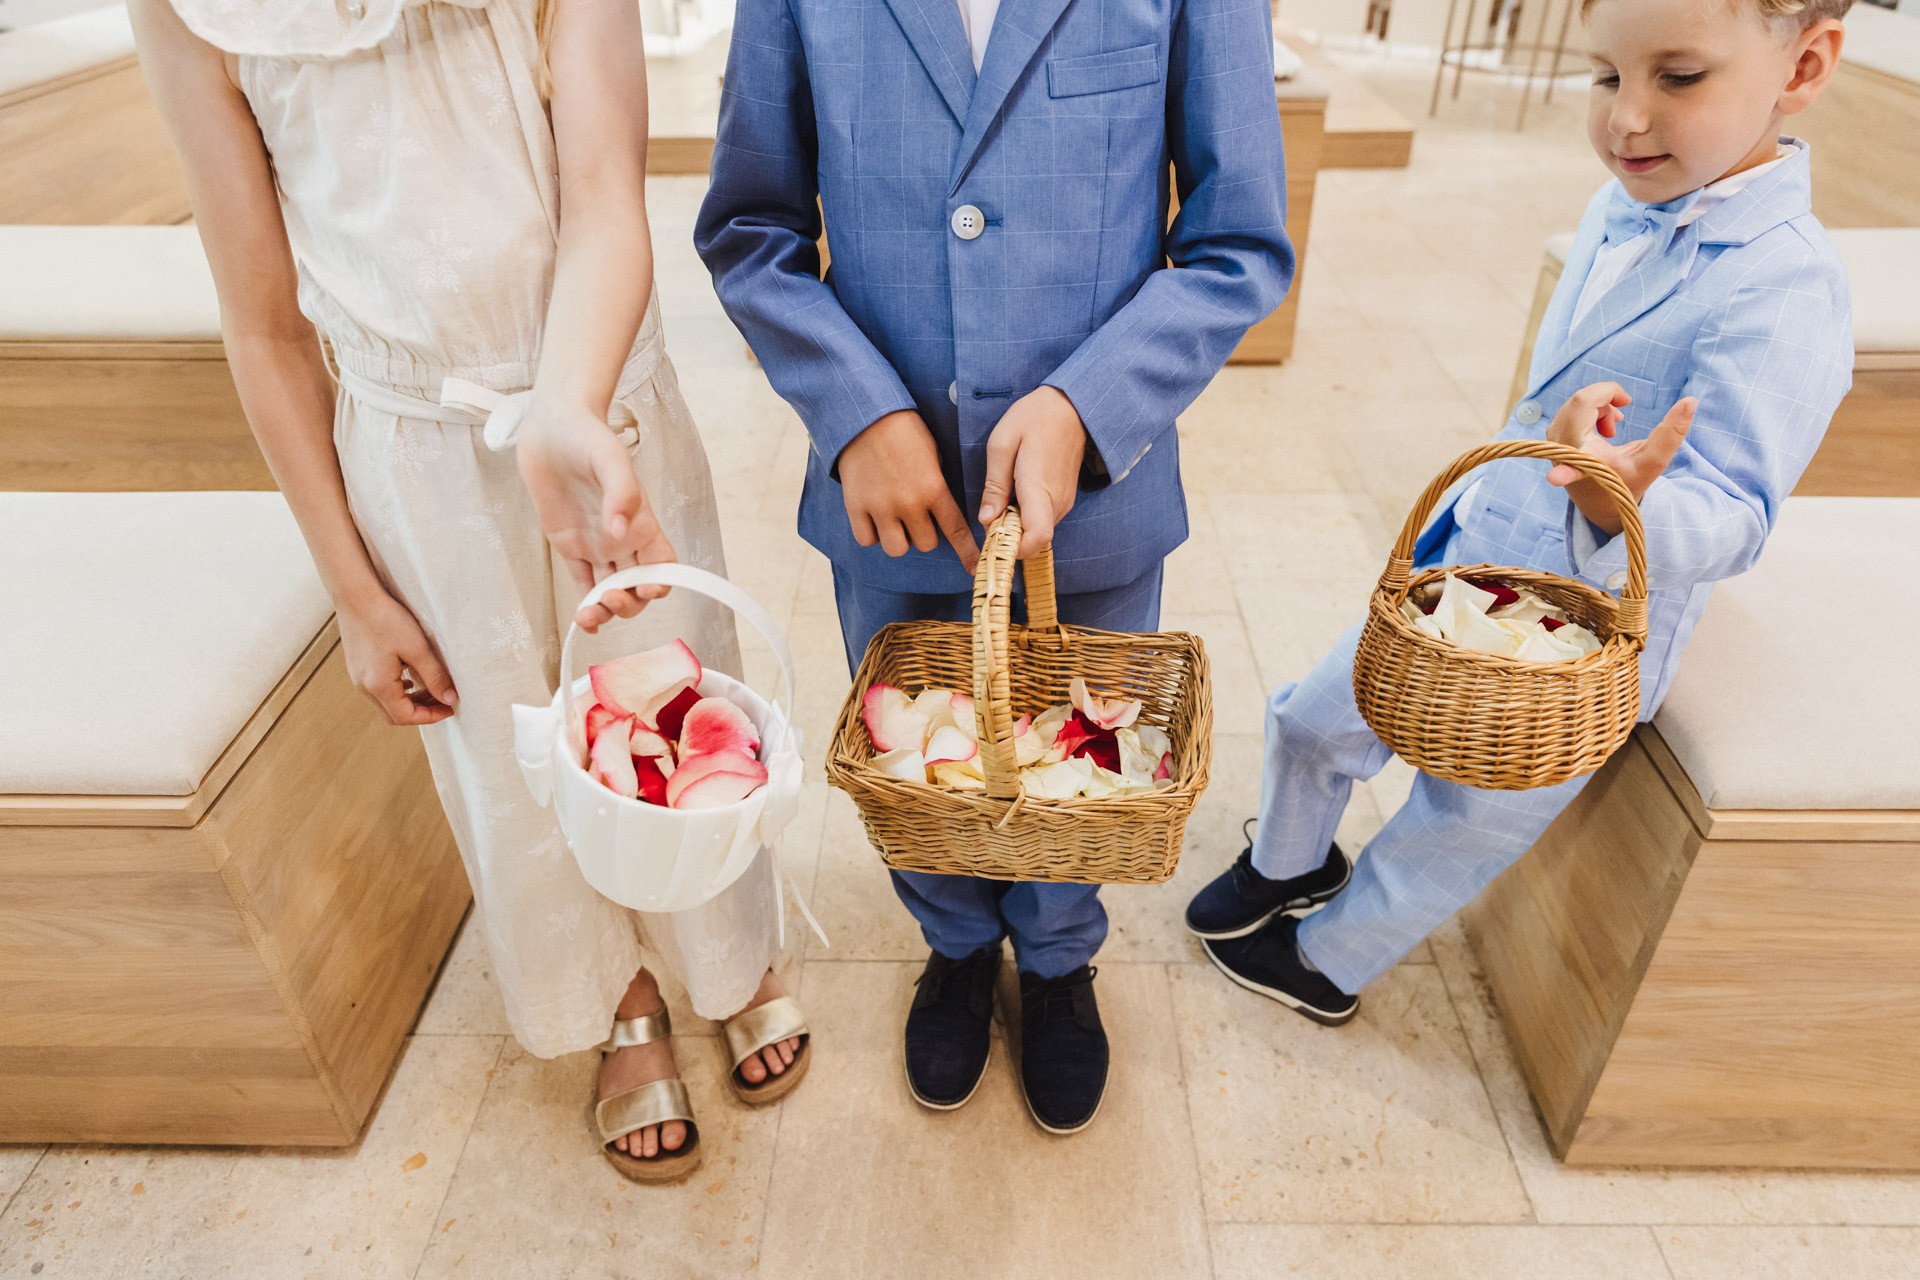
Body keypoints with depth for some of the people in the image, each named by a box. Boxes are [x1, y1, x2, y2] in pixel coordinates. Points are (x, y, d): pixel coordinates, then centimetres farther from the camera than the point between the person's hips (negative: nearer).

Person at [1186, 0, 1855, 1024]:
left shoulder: (1784, 289, -24)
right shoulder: (1620, 211, -1)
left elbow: (1735, 514, -29)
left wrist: (1628, 507, -50)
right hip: (1462, 582, 7)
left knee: (1451, 835, 15)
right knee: (1312, 721, 19)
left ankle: (1324, 963, 43)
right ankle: (1287, 867, 49)